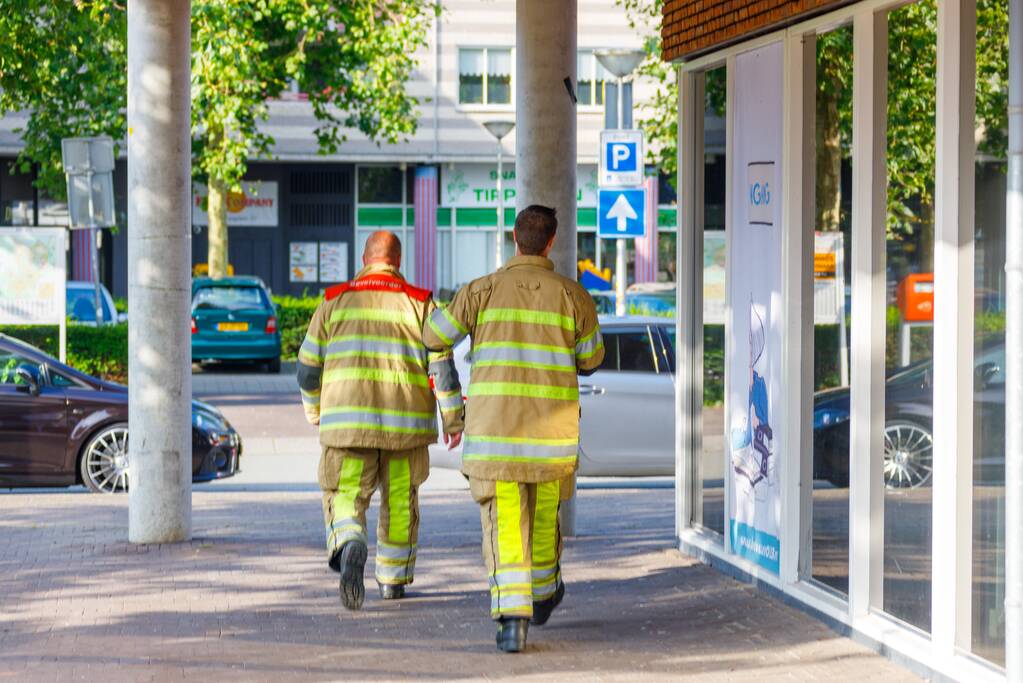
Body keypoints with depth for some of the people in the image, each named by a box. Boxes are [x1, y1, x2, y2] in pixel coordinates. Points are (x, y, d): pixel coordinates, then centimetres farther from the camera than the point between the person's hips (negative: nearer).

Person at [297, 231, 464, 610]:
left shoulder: (336, 301, 7)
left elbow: (309, 365, 10)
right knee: (400, 500, 17)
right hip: (405, 422, 0)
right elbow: (441, 363, -5)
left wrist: (315, 411, 27)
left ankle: (350, 548, -29)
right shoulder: (419, 303, 3)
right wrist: (453, 419, 1)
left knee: (346, 498, 2)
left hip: (347, 419, 0)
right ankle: (393, 579, 27)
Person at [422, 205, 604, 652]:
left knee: (504, 525, -3)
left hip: (494, 426, -1)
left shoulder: (482, 291, -3)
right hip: (552, 427, 1)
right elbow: (590, 360, 11)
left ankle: (511, 615, -17)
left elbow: (434, 338, 7)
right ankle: (544, 594, 41)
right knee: (544, 511, 22)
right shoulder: (572, 295, 0)